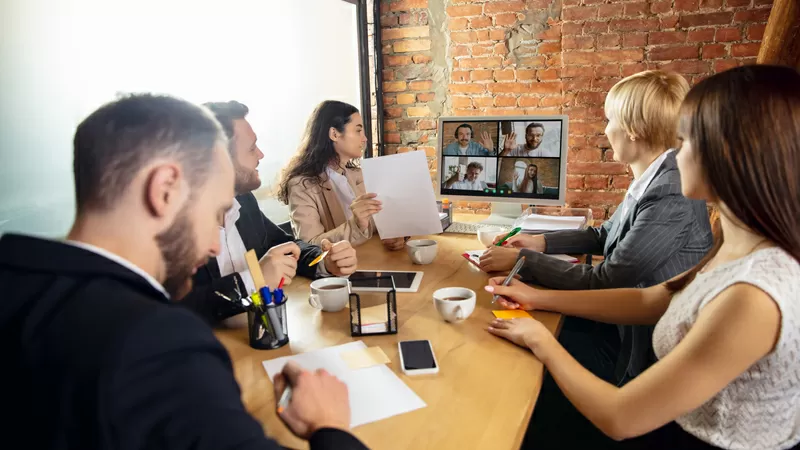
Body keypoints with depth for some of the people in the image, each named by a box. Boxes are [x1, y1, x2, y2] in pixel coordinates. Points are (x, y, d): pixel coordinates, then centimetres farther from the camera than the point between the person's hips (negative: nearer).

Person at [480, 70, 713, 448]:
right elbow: (606, 235, 13)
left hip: (650, 345, -8)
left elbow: (602, 282, -25)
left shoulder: (672, 197, -28)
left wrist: (522, 261, -18)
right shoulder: (653, 177, -1)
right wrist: (542, 242, 4)